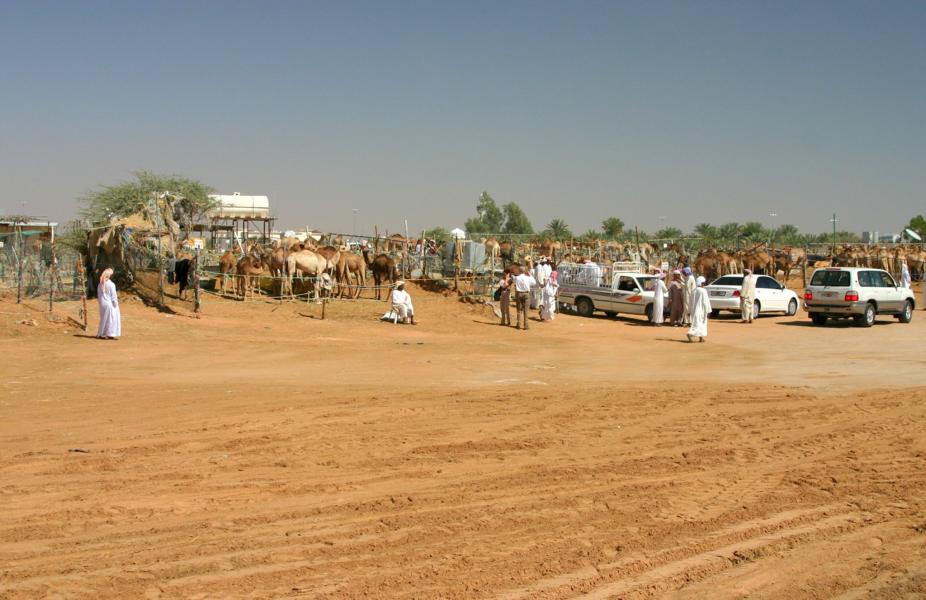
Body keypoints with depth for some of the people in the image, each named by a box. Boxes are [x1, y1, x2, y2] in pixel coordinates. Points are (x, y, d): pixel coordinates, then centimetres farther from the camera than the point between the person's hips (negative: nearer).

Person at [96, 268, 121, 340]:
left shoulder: (100, 285, 3)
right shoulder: (111, 284, -15)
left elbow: (98, 296, 10)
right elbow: (113, 296, -13)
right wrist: (116, 304, -6)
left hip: (102, 304, 6)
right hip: (110, 304, -6)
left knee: (104, 318, 15)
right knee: (112, 318, 1)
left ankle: (102, 334, 17)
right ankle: (111, 334, -1)